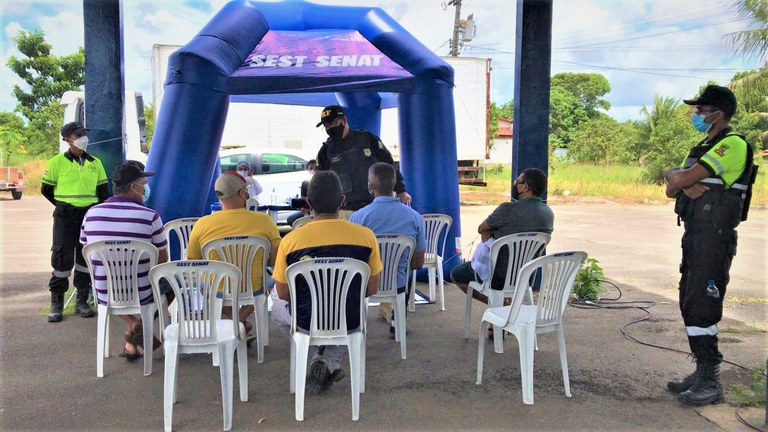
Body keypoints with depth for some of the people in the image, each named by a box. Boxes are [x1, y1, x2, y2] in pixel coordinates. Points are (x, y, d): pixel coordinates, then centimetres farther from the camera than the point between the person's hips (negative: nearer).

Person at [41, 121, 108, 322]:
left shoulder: (95, 163, 8)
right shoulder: (57, 162, -3)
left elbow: (102, 191, 13)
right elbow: (46, 189, 4)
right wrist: (63, 206, 7)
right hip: (65, 217, -3)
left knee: (86, 258, 7)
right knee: (62, 259, -3)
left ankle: (82, 302, 17)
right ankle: (56, 304, 8)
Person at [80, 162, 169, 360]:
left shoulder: (91, 214, -3)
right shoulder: (150, 216, -15)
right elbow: (162, 260, -5)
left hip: (104, 297, 4)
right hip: (140, 296, -4)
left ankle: (133, 325, 12)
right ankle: (132, 341, 17)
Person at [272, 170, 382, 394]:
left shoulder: (290, 240, -14)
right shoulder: (366, 236, -11)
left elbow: (283, 294, -3)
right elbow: (372, 289, -1)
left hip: (306, 321, -1)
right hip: (350, 321, 2)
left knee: (277, 309, 33)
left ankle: (320, 360, 15)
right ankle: (331, 362, 16)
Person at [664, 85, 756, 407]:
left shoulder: (732, 145, -11)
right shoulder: (703, 147, 19)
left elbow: (680, 178, -21)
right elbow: (671, 189, 13)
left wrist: (678, 176, 0)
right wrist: (685, 183, -7)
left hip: (714, 237, -10)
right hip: (694, 235, 10)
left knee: (701, 306, -9)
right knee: (690, 304, 12)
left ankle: (710, 383, 0)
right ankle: (702, 372, 23)